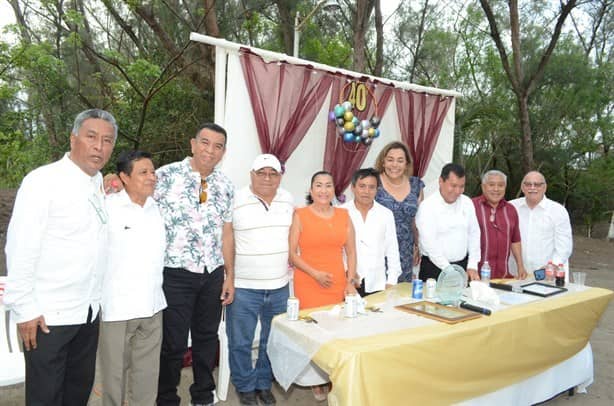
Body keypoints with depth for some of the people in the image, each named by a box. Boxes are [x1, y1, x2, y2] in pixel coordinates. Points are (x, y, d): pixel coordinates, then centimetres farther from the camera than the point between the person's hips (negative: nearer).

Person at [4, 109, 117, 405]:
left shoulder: (101, 184, 7)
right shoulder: (43, 180, -13)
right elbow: (20, 248, -15)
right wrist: (24, 310, -14)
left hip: (89, 311, 6)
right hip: (47, 315, -6)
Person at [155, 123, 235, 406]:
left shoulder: (225, 186, 7)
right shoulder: (167, 175, -7)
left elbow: (226, 233, 10)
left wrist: (229, 276, 10)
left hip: (213, 275, 5)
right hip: (175, 274, -4)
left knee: (207, 338, 17)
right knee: (173, 343, 6)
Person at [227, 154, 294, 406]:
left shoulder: (288, 199, 5)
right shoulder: (236, 201, -10)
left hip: (279, 286, 4)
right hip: (243, 287, -4)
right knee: (240, 343, 9)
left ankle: (264, 383, 36)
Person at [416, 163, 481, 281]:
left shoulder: (467, 203, 5)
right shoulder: (427, 206, -13)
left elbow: (474, 234, 8)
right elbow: (430, 244, -17)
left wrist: (472, 267, 2)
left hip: (463, 266, 5)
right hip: (434, 268, -5)